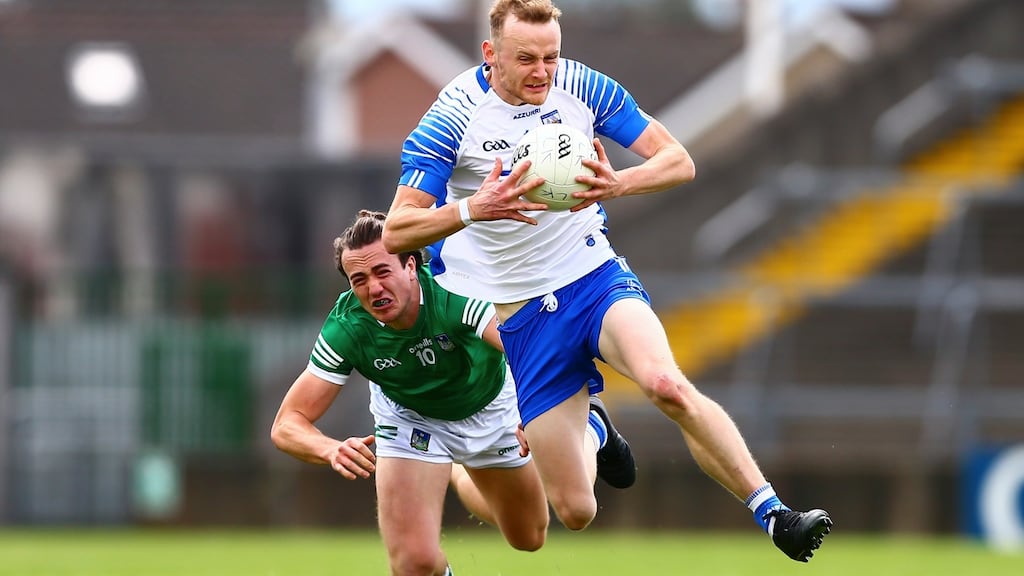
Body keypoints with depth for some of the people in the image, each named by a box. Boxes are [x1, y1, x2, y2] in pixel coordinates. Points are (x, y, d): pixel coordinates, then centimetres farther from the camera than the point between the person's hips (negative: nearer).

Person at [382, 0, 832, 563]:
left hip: (595, 278, 1)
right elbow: (396, 232, -18)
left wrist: (617, 184, -27)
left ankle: (774, 514, -25)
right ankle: (589, 430, 36)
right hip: (520, 315, -1)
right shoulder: (454, 116, -14)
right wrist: (474, 209, -36)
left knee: (668, 385, -33)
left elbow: (679, 162, -5)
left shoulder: (583, 88, -6)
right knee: (575, 512, -1)